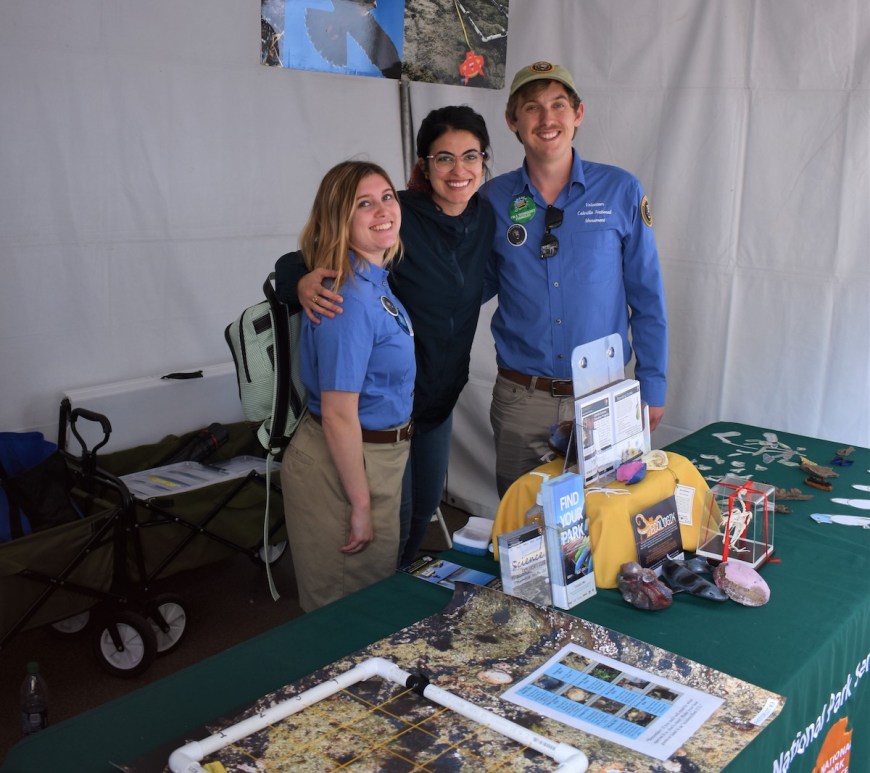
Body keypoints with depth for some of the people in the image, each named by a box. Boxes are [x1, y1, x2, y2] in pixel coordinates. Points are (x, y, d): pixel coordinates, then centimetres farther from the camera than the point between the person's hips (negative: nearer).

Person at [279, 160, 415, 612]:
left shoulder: (377, 282, 3)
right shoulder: (349, 298, -25)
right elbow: (339, 414, -25)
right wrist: (361, 505, -20)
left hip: (381, 454, 9)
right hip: (344, 464, -9)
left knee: (377, 605, 25)